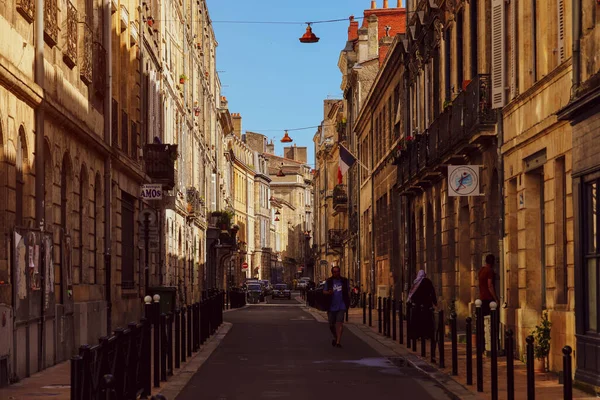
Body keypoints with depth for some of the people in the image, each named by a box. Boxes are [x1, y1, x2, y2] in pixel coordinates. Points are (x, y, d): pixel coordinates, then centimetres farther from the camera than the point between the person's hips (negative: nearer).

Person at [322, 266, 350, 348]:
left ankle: (338, 341, -16)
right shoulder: (328, 281, 4)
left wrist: (348, 303, 4)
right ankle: (335, 337, 35)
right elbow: (324, 291, 4)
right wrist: (328, 292, -19)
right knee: (331, 325, 9)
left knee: (339, 323, -14)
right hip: (331, 307, 2)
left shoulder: (344, 281, 6)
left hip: (341, 306, -1)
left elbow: (348, 292, 12)